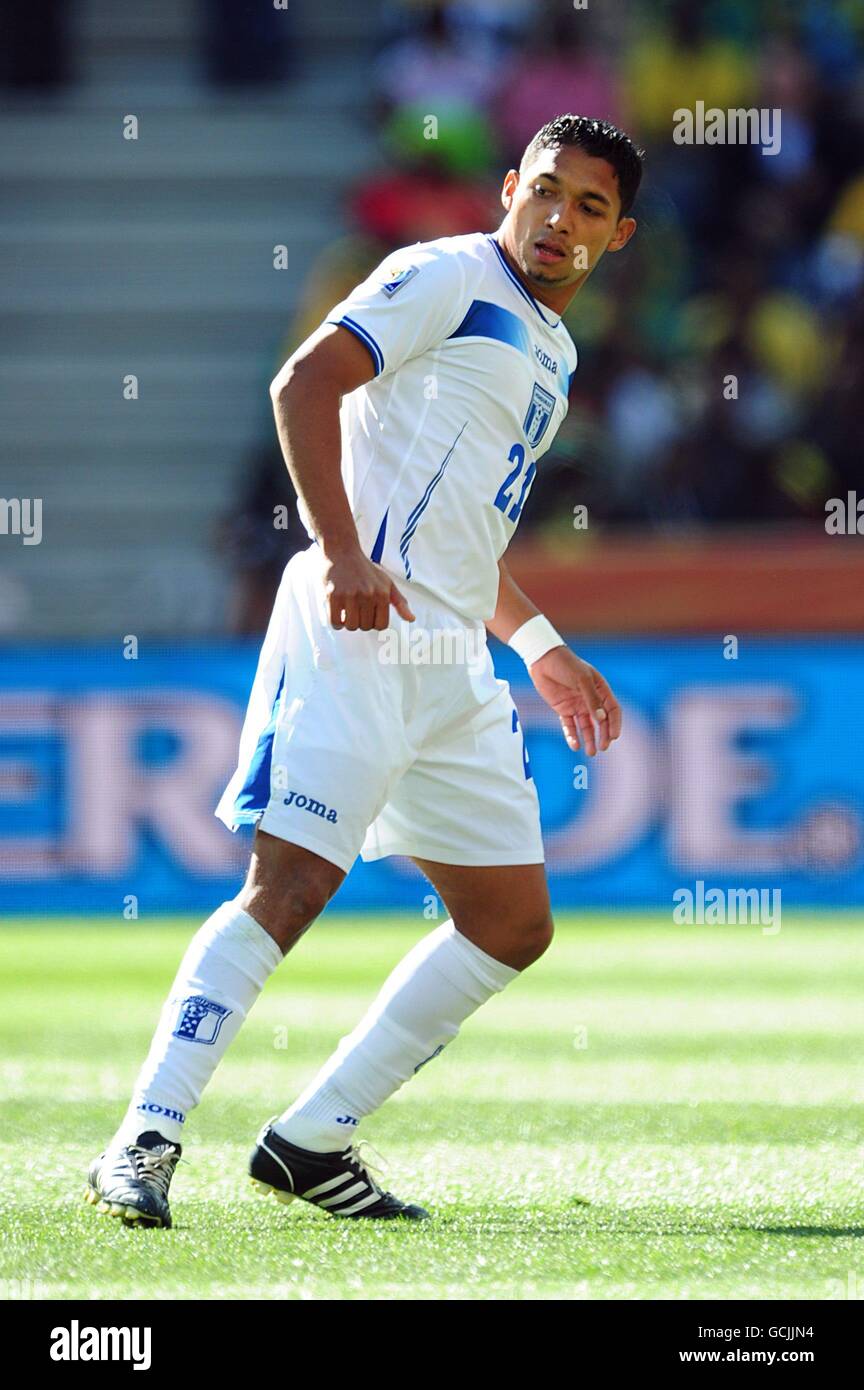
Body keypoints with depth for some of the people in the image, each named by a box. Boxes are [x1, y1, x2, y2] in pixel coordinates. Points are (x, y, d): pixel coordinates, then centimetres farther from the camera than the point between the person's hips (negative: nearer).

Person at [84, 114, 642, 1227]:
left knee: (513, 925, 7)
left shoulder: (552, 350, 25)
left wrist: (539, 644, 30)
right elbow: (305, 382, -14)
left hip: (449, 657, 9)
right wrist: (341, 553, -24)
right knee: (288, 885, -18)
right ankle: (142, 1144, -19)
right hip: (357, 630, -9)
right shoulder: (449, 276, -2)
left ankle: (312, 1141, 10)